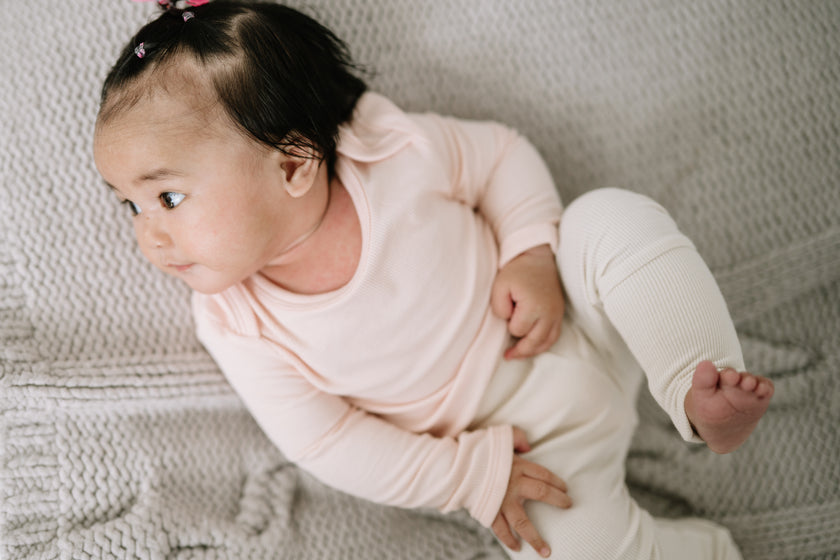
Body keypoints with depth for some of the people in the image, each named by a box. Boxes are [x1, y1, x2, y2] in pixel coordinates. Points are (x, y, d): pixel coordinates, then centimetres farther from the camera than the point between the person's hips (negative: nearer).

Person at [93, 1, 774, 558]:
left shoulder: (402, 153, -20)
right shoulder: (236, 327, -17)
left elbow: (503, 155, -1)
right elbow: (324, 442, -9)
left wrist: (532, 255, -18)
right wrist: (468, 474, -15)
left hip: (575, 326, 0)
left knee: (616, 215, -24)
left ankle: (703, 394, -17)